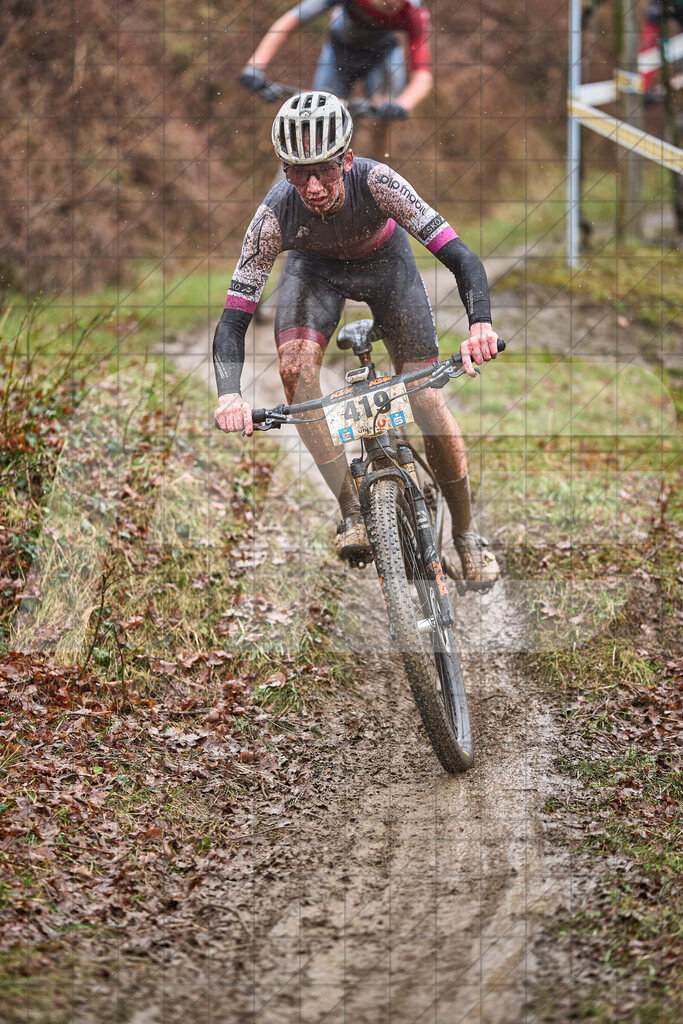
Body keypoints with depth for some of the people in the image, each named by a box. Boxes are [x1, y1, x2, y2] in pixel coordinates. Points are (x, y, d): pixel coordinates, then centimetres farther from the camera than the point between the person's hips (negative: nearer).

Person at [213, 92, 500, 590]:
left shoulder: (376, 183, -39)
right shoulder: (276, 213, -35)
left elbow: (460, 256, -42)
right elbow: (234, 318, -34)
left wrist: (481, 325, -61)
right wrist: (229, 394, -52)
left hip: (385, 262, -1)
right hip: (317, 267, 1)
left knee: (429, 402, -9)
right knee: (296, 367, -28)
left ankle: (466, 532, 12)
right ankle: (352, 511, -16)